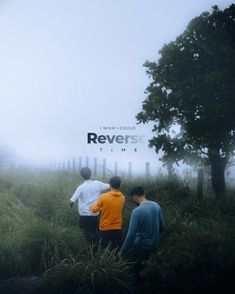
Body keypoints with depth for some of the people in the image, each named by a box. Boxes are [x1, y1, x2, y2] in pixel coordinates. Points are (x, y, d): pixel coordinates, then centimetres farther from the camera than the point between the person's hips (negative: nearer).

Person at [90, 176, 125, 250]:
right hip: (117, 229, 3)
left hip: (105, 228, -2)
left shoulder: (103, 197, -15)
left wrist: (91, 207, 17)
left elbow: (94, 210, -5)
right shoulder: (122, 198, -4)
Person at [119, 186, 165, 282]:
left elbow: (131, 234, -25)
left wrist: (122, 250, -15)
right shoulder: (156, 205, -7)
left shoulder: (137, 211, -26)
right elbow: (162, 225, 4)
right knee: (143, 263, 30)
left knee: (135, 267, 17)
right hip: (154, 244, 6)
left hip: (141, 245, -6)